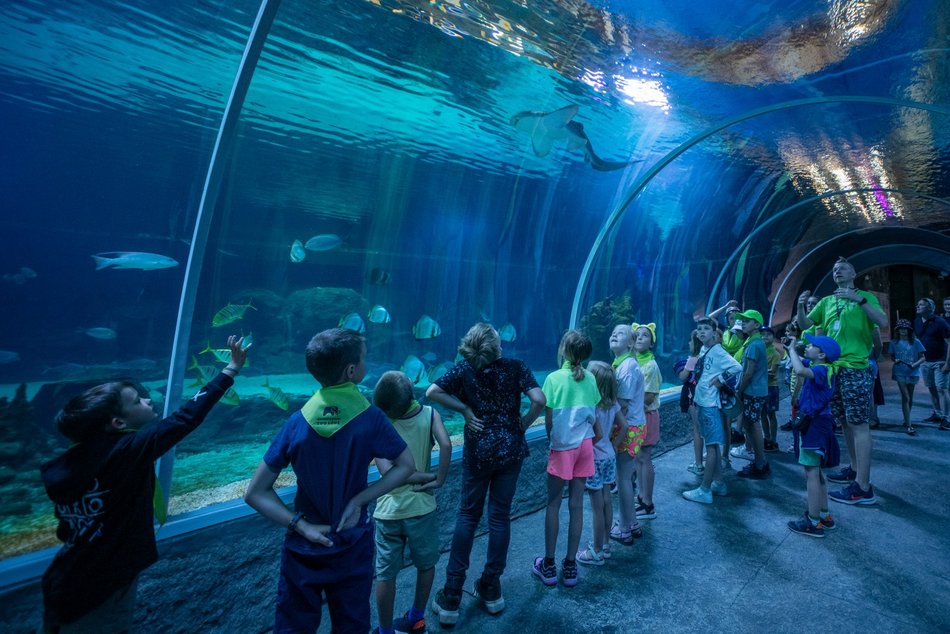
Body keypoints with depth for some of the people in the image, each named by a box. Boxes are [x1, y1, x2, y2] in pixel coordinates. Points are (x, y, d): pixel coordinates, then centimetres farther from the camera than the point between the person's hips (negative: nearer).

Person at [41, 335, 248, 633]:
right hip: (102, 594, -7)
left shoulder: (65, 464, -2)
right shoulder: (128, 450, -25)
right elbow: (187, 417, -24)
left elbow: (66, 531, 8)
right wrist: (233, 367, -18)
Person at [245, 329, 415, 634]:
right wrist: (358, 501, -10)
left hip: (303, 548, 2)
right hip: (352, 546, -1)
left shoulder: (297, 422, -13)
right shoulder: (370, 417, -18)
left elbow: (255, 493, -9)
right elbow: (406, 466, -8)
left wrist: (301, 526, -11)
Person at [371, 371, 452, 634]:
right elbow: (445, 445, -27)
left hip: (388, 510, -1)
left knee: (385, 574, 17)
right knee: (426, 566, 25)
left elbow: (387, 470, -20)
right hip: (421, 506, 1)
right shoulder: (429, 414, -10)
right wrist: (438, 480, -13)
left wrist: (426, 476, -10)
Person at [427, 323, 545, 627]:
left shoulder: (465, 369, -7)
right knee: (500, 516, 13)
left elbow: (432, 392, -16)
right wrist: (523, 424, -3)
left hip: (477, 452, 0)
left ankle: (451, 596, 15)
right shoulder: (516, 367, -8)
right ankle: (491, 590, 25)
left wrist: (464, 409, -10)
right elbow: (539, 401, -18)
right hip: (510, 450, 0)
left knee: (468, 516, 13)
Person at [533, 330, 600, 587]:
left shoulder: (554, 378, -13)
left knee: (553, 504, 10)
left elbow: (548, 419, -10)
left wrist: (553, 439, 6)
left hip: (562, 447, -4)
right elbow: (594, 416, 3)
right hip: (585, 445, 4)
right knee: (576, 505, 11)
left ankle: (549, 565, 20)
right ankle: (570, 566, 22)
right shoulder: (590, 379, -1)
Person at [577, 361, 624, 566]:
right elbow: (623, 426, 4)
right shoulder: (612, 402, -1)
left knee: (597, 506, 5)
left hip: (595, 458, -7)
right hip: (609, 456, 8)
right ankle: (605, 545, 33)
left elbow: (598, 434, -25)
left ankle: (596, 552, 19)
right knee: (606, 500, 18)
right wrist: (614, 446, 11)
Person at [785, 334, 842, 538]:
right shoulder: (818, 368, 9)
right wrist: (791, 349, 9)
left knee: (811, 472, -4)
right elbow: (800, 369, 25)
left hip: (814, 424, -10)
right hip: (815, 422, 10)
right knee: (816, 471, 19)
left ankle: (814, 522, 3)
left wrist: (792, 349, -25)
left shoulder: (821, 370, -19)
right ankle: (824, 515, 30)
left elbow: (800, 370, -39)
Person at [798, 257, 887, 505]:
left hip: (855, 368, -6)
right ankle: (855, 469, 26)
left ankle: (863, 488, -5)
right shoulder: (826, 301, 15)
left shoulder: (865, 296, 2)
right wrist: (801, 306, -6)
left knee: (858, 424, -7)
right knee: (845, 422, 13)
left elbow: (883, 322, -12)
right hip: (832, 368, 6)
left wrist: (859, 299, -24)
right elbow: (805, 325, 12)